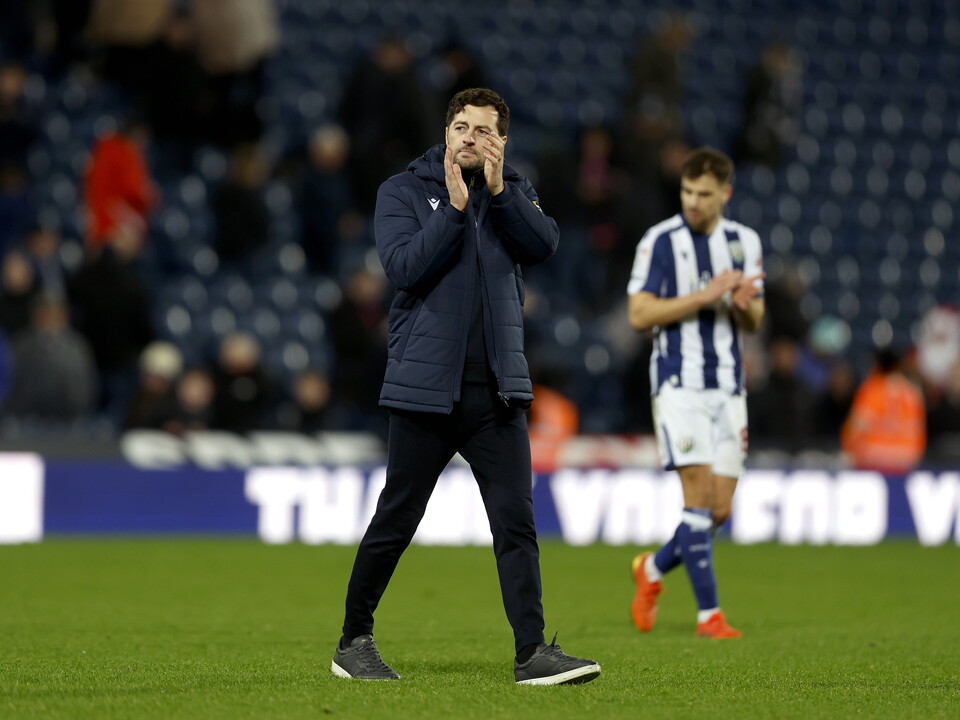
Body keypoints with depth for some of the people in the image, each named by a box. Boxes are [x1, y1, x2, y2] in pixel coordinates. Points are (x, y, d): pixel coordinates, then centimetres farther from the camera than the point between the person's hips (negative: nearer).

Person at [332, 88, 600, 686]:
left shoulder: (514, 192, 11)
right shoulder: (404, 191, 2)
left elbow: (544, 244, -7)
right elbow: (405, 266, -13)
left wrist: (498, 191, -16)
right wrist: (455, 206, -16)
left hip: (498, 389, 3)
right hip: (425, 385, -2)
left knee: (516, 520, -5)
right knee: (396, 521, 4)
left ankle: (534, 651, -7)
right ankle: (355, 641, 18)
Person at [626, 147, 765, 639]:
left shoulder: (744, 242, 10)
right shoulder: (660, 241, -5)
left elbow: (752, 322, 15)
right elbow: (640, 314, -10)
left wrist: (744, 304, -9)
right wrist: (706, 294, -17)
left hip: (727, 386, 5)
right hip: (679, 381, -5)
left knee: (720, 509, 2)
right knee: (699, 492, -14)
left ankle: (653, 569, 27)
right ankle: (708, 613, -11)